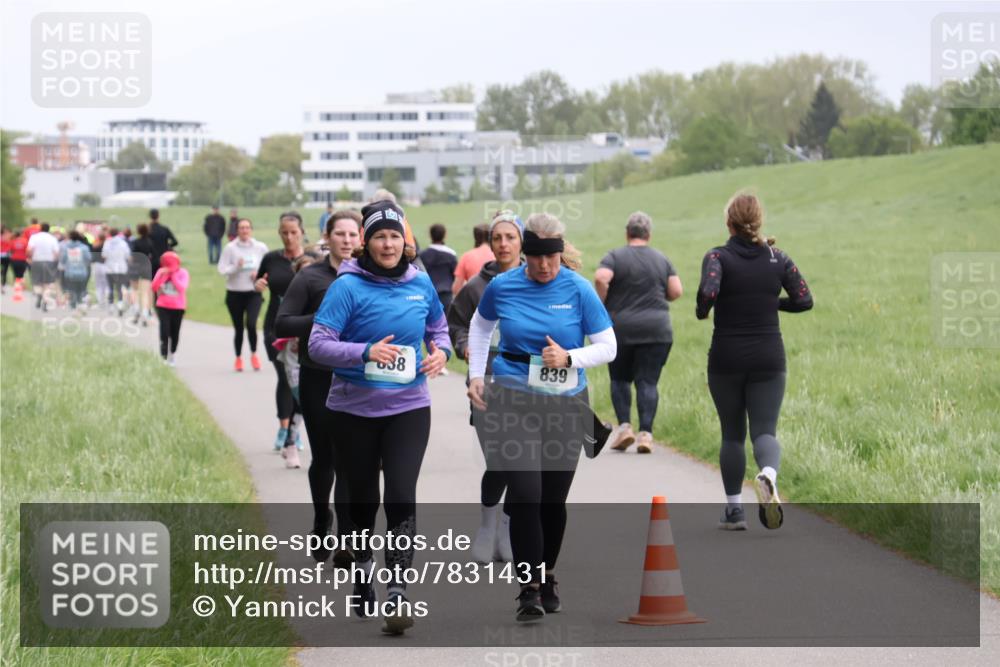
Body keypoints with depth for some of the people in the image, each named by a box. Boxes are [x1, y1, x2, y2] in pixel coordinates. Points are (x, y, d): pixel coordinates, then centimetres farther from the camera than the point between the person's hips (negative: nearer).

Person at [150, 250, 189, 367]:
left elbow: (182, 287, -20)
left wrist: (173, 275, -18)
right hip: (163, 306, 0)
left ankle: (172, 354, 30)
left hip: (178, 308, 0)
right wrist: (161, 276, -16)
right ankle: (164, 356, -14)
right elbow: (153, 288, -4)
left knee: (175, 332, 9)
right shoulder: (161, 272, 2)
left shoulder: (182, 273, -4)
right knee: (164, 331, -13)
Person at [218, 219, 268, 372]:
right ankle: (238, 358, 24)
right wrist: (236, 267, -23)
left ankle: (254, 355, 5)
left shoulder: (260, 248, 0)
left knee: (251, 324, -17)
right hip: (235, 293, 0)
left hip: (254, 292, 0)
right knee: (238, 328, 7)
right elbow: (222, 269, -7)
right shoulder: (230, 248, -4)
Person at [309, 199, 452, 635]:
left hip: (408, 407, 1)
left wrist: (441, 352, -1)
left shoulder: (420, 283, 3)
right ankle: (361, 569, 37)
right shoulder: (348, 286, -10)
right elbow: (318, 344, -15)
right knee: (362, 498, 11)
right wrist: (366, 352, -29)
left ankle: (397, 592, -16)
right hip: (355, 408, -1)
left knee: (401, 497, -12)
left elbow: (438, 327, 21)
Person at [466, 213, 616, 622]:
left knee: (554, 499, 9)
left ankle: (547, 577, 30)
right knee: (525, 495, -13)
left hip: (565, 404, 1)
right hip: (512, 401, -1)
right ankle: (529, 589, -8)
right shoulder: (502, 287, -2)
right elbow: (480, 326, 19)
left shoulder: (578, 290, -6)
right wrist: (476, 375, 10)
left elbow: (608, 347, -2)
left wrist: (569, 357, -18)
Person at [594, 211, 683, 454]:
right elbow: (676, 291, 2)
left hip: (620, 328, -1)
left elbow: (601, 278, -19)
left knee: (620, 379, 14)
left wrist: (602, 304, -4)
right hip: (657, 330, 1)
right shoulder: (662, 259, 7)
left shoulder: (615, 257, -1)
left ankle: (624, 425, 0)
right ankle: (646, 433, -9)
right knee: (647, 382, 1)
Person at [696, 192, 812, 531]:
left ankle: (733, 509, 15)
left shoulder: (718, 256, -8)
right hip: (768, 359, 1)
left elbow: (708, 292, -25)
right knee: (764, 430, 1)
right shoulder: (777, 258, 1)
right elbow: (803, 300, -1)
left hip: (725, 359, -1)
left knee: (732, 434, 13)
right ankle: (768, 475, -32)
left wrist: (701, 311, -4)